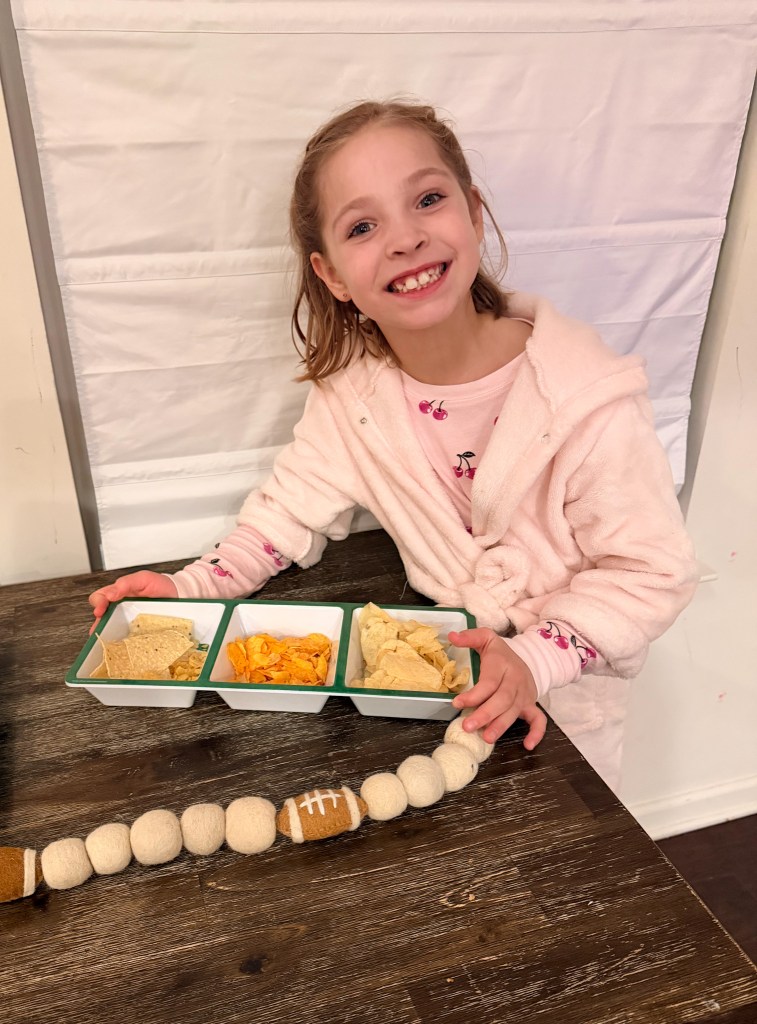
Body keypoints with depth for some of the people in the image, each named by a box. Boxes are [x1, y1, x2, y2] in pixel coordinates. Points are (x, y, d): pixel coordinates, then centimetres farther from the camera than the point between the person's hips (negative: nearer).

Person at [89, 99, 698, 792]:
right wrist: (192, 588, -17)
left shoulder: (588, 398, -29)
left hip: (564, 686, -2)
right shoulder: (351, 387, -16)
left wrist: (533, 660, -32)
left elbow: (653, 571, -21)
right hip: (442, 657, 3)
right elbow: (294, 506, -4)